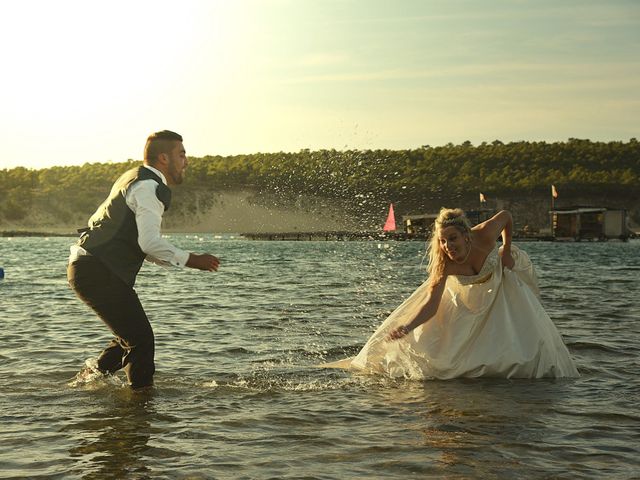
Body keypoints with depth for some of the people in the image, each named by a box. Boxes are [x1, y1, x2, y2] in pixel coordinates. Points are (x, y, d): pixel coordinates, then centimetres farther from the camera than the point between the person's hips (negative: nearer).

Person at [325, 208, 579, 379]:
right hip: (468, 295, 0)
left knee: (528, 333, -5)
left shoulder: (485, 235, -37)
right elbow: (431, 303, -41)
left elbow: (506, 216, -13)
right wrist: (407, 327, -57)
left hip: (502, 283, 0)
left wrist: (507, 250, -11)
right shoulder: (445, 264, -37)